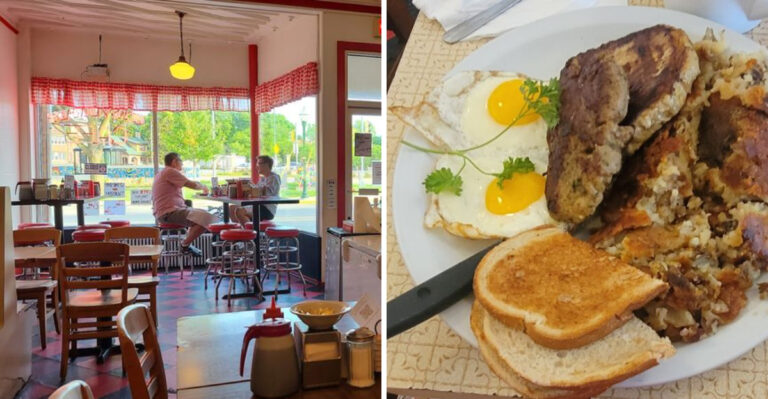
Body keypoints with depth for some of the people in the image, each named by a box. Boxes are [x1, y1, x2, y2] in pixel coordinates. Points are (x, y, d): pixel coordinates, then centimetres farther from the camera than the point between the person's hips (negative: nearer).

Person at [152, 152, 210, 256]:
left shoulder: (161, 173, 23)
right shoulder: (170, 172, -10)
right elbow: (192, 184, -12)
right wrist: (203, 187, 7)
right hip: (169, 213, -11)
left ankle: (187, 242, 18)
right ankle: (185, 245, -6)